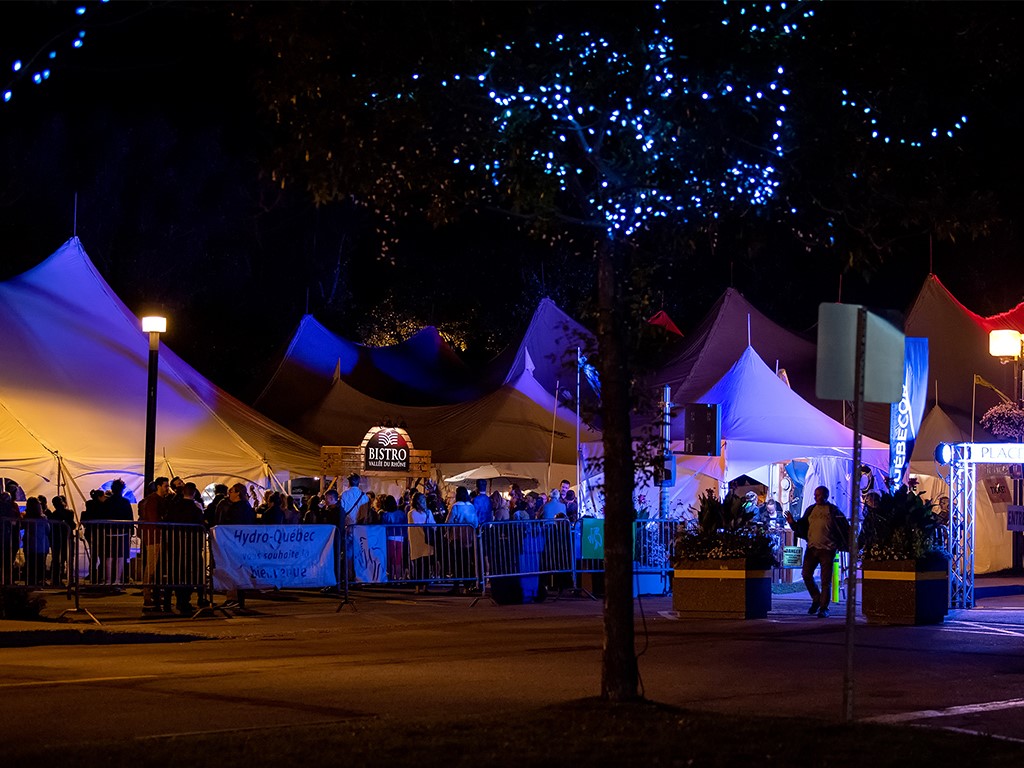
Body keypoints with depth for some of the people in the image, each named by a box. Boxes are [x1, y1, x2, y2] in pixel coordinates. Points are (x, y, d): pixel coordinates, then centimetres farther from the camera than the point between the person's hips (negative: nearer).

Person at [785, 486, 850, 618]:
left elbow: (844, 528, -2)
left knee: (826, 580, -3)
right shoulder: (810, 510, 12)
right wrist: (793, 523, -2)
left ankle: (824, 608, 2)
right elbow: (802, 527, 16)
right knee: (806, 574, 1)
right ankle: (816, 600, 21)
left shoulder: (833, 510, -1)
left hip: (827, 549, -5)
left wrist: (844, 545, -11)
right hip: (812, 547, 5)